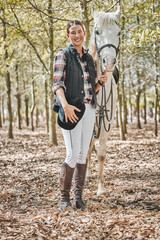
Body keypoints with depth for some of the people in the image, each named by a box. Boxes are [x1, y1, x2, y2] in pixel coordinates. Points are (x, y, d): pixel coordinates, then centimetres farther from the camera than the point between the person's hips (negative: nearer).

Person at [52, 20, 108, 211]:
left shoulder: (88, 58, 18)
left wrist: (102, 81, 1)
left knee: (83, 154, 6)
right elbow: (57, 84, -11)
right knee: (73, 154, -13)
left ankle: (78, 196, 12)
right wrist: (65, 105, -26)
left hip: (89, 109, 6)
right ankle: (64, 197, -2)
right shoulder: (63, 55, 1)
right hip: (72, 109, -6)